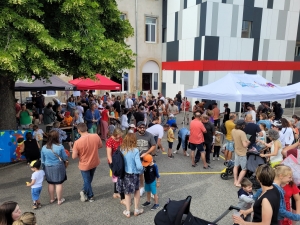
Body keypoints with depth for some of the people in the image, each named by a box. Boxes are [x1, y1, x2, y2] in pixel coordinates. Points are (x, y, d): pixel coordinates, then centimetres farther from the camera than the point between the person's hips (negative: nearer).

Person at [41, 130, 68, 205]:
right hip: (58, 167, -3)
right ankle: (59, 200, 17)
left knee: (50, 183, 17)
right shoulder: (60, 147, -18)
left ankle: (52, 199, 30)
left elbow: (42, 160, 4)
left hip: (48, 168, 3)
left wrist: (44, 168, 17)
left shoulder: (44, 147, -6)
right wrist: (66, 156, 13)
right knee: (58, 183, 7)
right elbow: (65, 158, -10)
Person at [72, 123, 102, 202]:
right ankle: (84, 191, 41)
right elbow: (100, 146, -1)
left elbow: (74, 156, -19)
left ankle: (90, 196, 31)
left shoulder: (77, 142, -28)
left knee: (87, 180, 18)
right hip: (95, 162, 4)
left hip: (85, 165, -4)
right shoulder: (96, 136, -19)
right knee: (89, 179, 29)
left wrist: (80, 153, -1)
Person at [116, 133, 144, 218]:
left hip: (124, 174, 3)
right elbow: (139, 166, -22)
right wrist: (142, 171, -2)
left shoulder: (121, 149, -8)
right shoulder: (135, 151, -21)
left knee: (127, 193, 21)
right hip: (133, 174, -3)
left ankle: (127, 212, 32)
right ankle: (136, 210, 34)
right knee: (136, 191, 22)